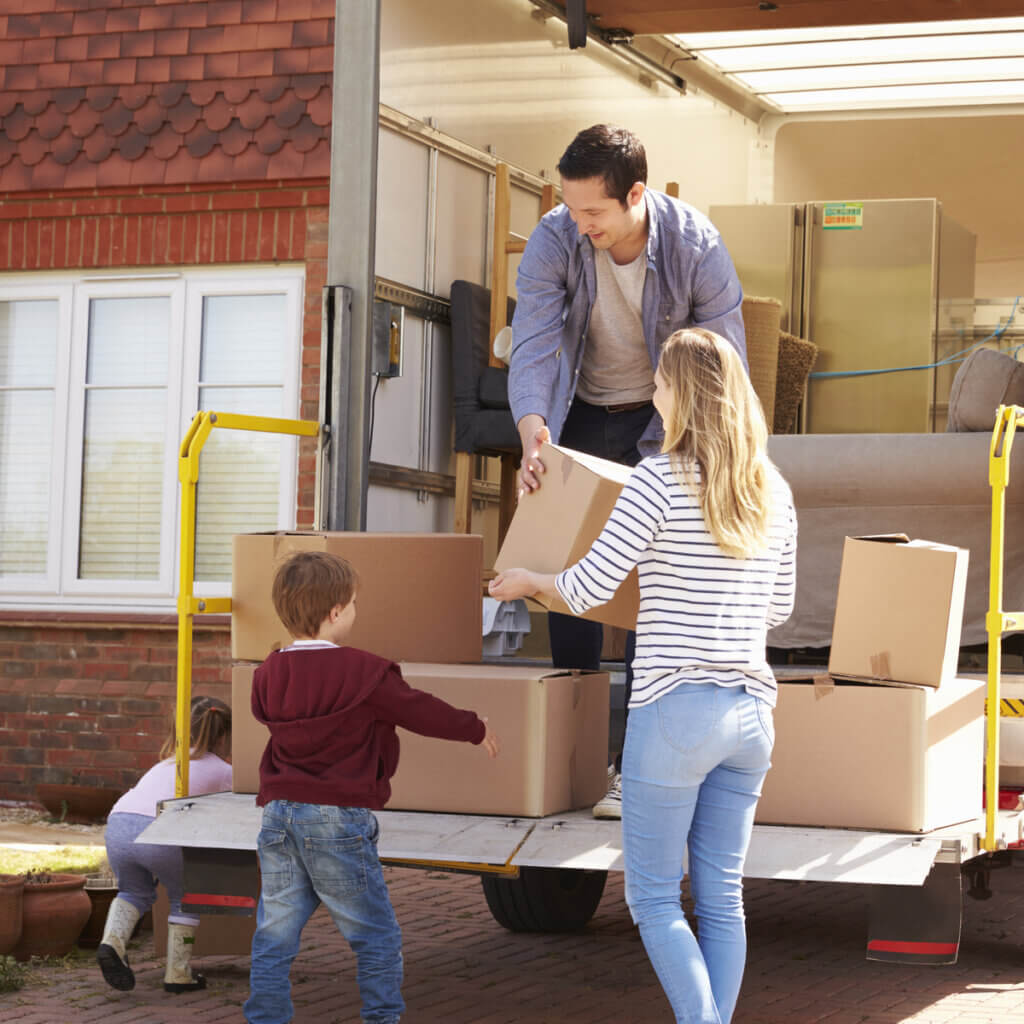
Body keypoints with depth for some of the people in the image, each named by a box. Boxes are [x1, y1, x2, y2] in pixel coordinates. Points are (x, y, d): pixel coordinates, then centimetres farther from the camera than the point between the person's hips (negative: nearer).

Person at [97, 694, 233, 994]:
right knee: (185, 897, 21)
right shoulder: (222, 771, 21)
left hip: (118, 824, 5)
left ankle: (112, 941, 5)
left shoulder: (168, 762, 36)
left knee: (136, 891, 30)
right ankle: (178, 974, 19)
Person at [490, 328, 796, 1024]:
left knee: (653, 895, 4)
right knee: (722, 898, 11)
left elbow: (590, 588, -11)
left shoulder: (662, 479, -11)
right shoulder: (773, 490, 7)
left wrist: (528, 581, 9)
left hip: (676, 707, -6)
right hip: (751, 709, 6)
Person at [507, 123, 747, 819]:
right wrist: (532, 430, -41)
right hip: (583, 415, 3)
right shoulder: (555, 241, -18)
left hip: (663, 420, -3)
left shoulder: (696, 246, -23)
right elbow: (533, 344, -23)